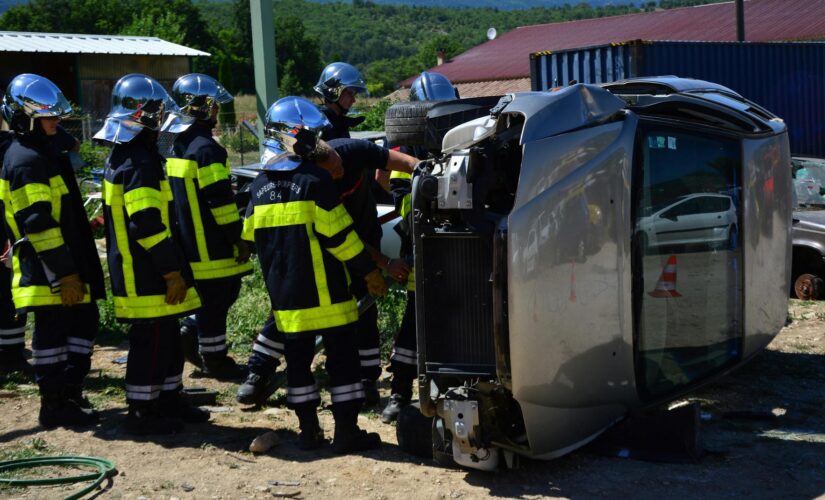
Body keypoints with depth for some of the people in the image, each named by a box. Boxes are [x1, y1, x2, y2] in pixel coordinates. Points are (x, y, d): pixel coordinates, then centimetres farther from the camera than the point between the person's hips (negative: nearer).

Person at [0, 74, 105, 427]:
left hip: (67, 264, 10)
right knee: (53, 332, -2)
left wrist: (76, 268, 24)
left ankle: (70, 392, 23)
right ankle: (54, 405, 8)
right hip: (47, 270, -10)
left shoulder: (45, 153, 16)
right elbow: (38, 224, -21)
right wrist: (65, 274, -21)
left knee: (83, 322, 14)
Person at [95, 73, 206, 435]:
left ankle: (169, 400, 28)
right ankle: (142, 413, 7)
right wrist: (173, 270, -19)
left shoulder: (122, 156, 14)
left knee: (166, 337, 18)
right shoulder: (139, 162, -19)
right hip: (146, 274, -10)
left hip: (133, 269, 10)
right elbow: (147, 224, -25)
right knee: (151, 341, -2)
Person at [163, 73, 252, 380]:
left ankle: (189, 334, 17)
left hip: (190, 243, 9)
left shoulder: (177, 148, 12)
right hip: (213, 247, -9)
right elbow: (220, 200, -22)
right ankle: (215, 360, 10)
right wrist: (239, 237, -15)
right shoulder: (207, 149, -18)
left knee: (209, 297, 20)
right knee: (216, 301, 1)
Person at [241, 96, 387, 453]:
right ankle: (346, 431, 5)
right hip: (324, 291, -6)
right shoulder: (314, 180, -13)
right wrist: (367, 271, -5)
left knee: (298, 359, 12)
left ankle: (309, 431, 17)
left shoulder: (260, 186, 6)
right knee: (342, 358, 3)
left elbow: (253, 239, 13)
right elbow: (338, 235, -14)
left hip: (284, 294, 6)